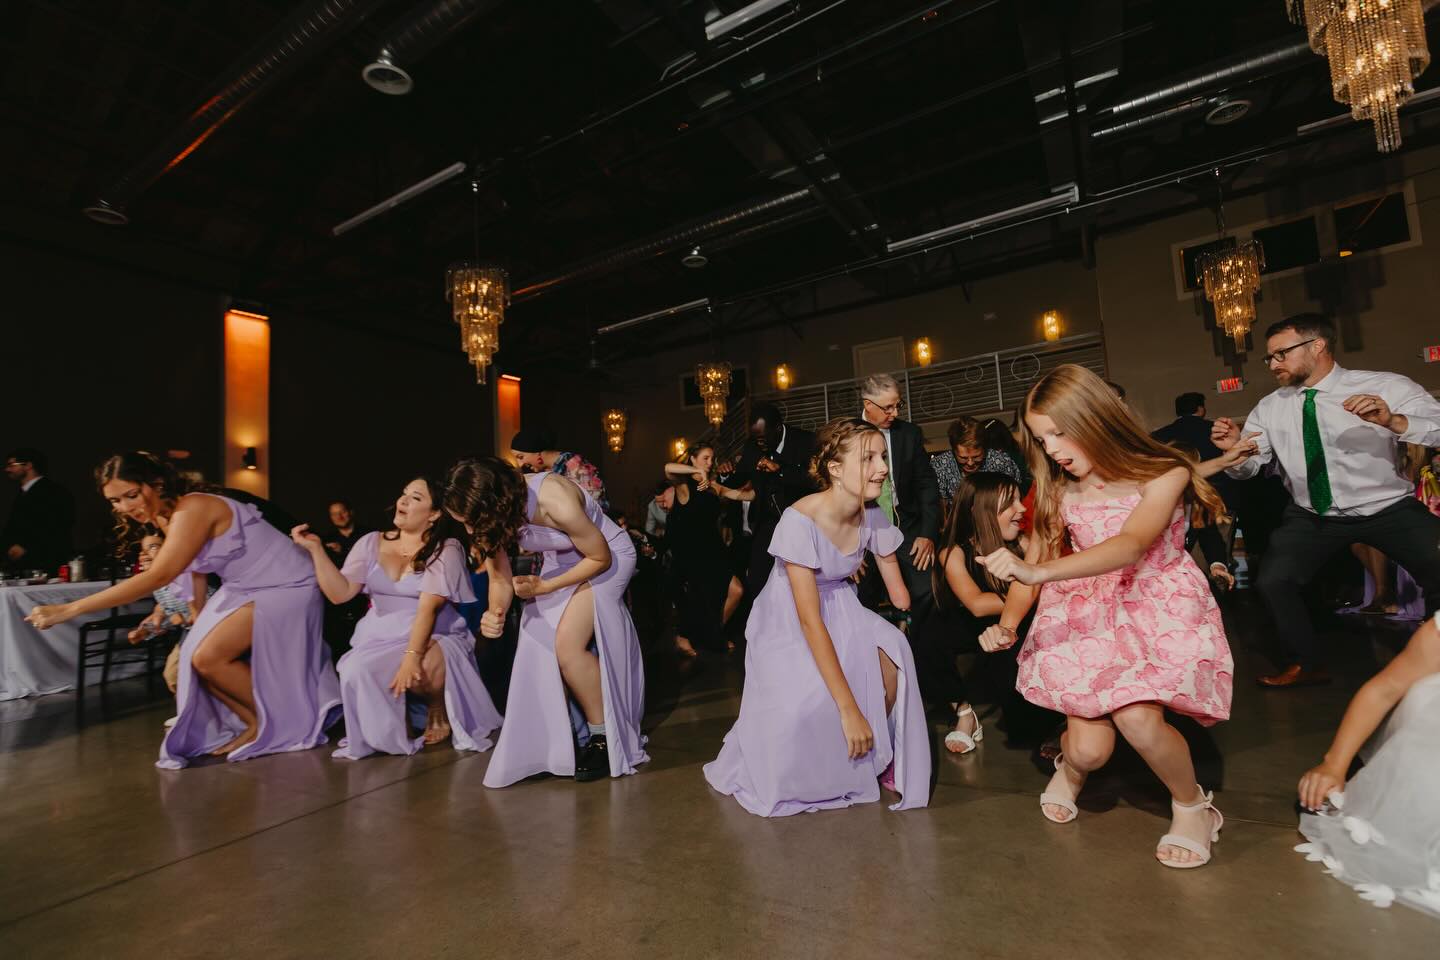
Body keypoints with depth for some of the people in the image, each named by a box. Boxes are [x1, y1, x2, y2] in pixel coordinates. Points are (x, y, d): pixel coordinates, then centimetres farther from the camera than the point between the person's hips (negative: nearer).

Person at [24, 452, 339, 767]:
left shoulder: (191, 511, -24)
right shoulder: (165, 517, 6)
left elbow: (157, 577, -32)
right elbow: (196, 564, 17)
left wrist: (69, 609, -31)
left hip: (285, 585, -10)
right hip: (244, 588, 10)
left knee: (209, 658, -15)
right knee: (201, 662, 2)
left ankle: (277, 725, 3)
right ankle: (256, 724, 16)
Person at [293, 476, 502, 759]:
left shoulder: (446, 549, -7)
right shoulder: (371, 543, 6)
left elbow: (428, 608, -18)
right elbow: (340, 593, -3)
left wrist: (412, 656, -28)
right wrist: (316, 548, -9)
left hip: (435, 638, -4)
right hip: (380, 637, 5)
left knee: (421, 672, -34)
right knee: (356, 671, -24)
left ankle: (438, 707, 3)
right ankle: (392, 733, 6)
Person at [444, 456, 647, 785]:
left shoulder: (556, 502, -38)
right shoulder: (496, 512, -18)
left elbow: (601, 558, -23)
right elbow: (500, 577, -8)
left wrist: (545, 587, -23)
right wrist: (495, 613, -30)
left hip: (608, 557, -7)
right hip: (562, 560, 7)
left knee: (568, 645, -19)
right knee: (540, 645, -1)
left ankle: (604, 737, 1)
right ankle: (558, 741, 19)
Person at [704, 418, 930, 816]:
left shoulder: (874, 517, -10)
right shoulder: (800, 521, -28)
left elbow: (901, 597, -1)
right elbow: (810, 621, -29)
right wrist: (849, 709, -30)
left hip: (840, 610, 5)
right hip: (788, 623, -5)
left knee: (892, 650, -23)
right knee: (807, 707, -27)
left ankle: (877, 755, 3)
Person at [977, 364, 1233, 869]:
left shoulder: (1163, 474, -12)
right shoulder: (1059, 489, 0)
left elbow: (1131, 545, -30)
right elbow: (1034, 565, 5)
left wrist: (1039, 571, -43)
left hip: (1161, 609, -2)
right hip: (1092, 614, 3)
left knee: (1136, 716, -27)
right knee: (1089, 748, -11)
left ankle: (1192, 804, 7)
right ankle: (1070, 765, 28)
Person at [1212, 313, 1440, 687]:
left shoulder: (1388, 388, -10)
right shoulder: (1269, 409, -3)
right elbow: (1246, 468, -3)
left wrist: (1394, 421, -38)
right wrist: (1233, 449, -24)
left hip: (1389, 509, -2)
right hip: (1312, 516, 2)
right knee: (1273, 582, -13)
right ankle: (1308, 664, 14)